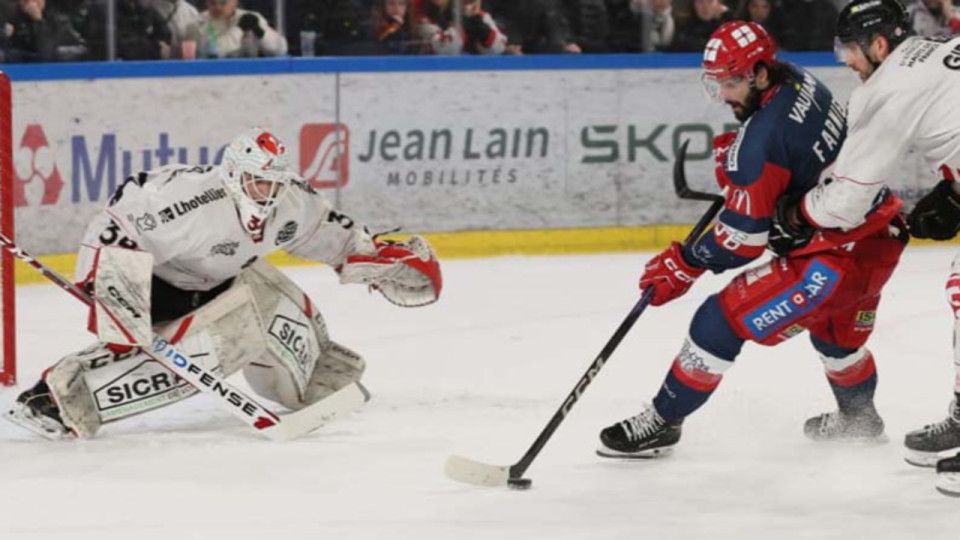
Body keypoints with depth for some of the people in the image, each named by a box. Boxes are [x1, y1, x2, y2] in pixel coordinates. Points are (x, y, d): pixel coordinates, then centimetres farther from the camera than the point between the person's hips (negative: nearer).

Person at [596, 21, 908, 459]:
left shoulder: (762, 139, -25)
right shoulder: (797, 81, 1)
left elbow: (743, 237, -20)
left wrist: (684, 265, -9)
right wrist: (733, 156, 9)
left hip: (839, 256, -10)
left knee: (724, 318, -7)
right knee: (836, 331, 36)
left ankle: (662, 422, 1)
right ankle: (858, 418, 60)